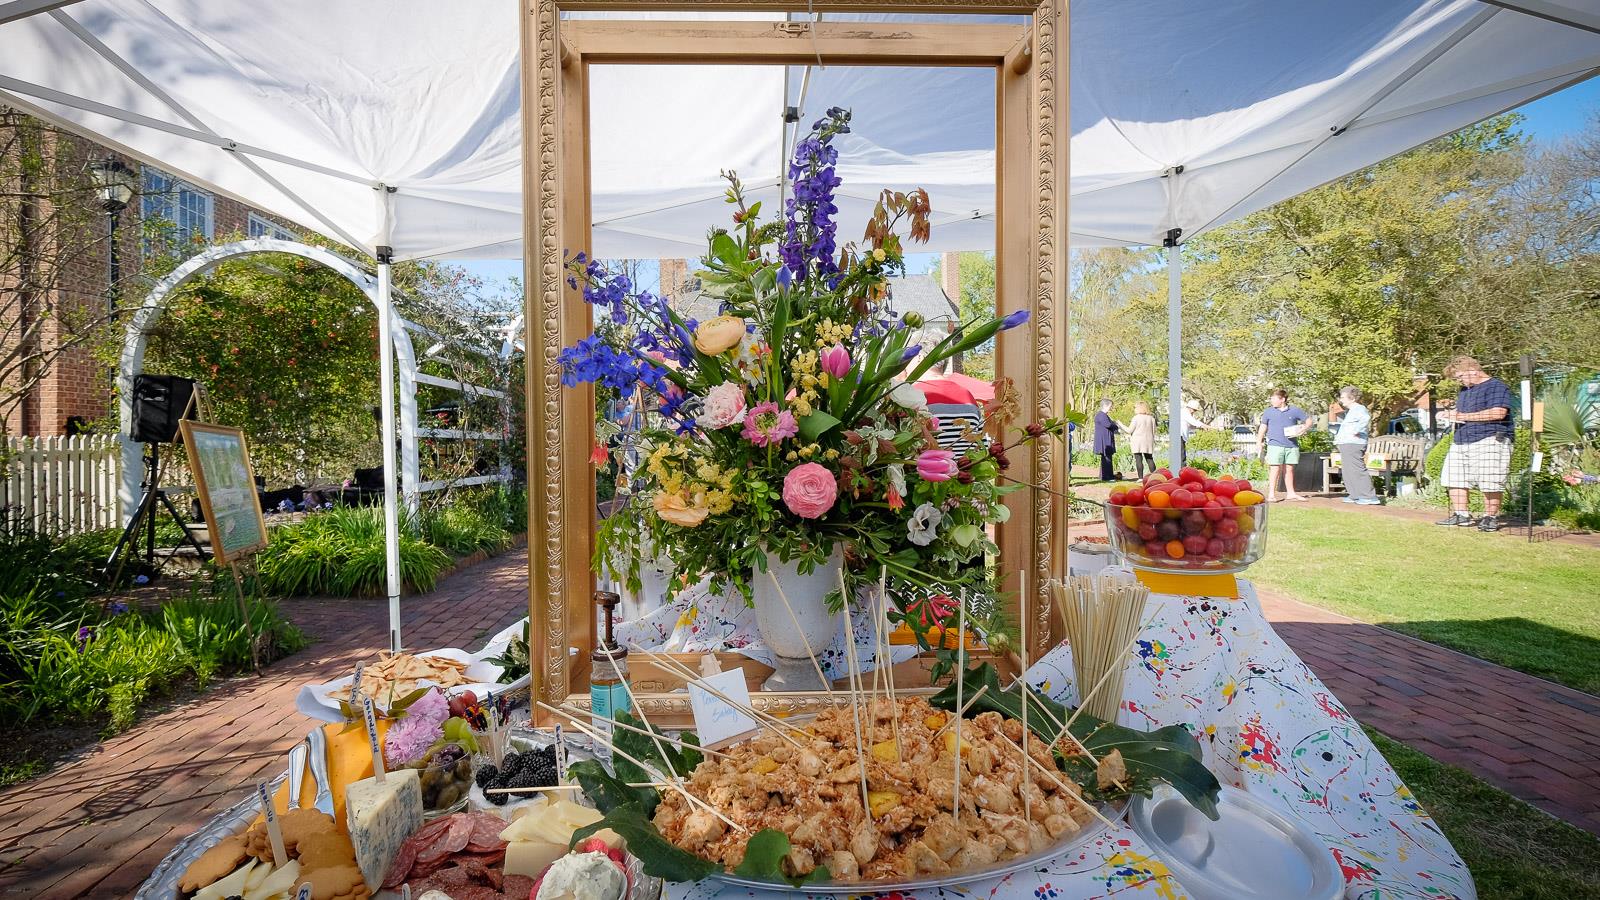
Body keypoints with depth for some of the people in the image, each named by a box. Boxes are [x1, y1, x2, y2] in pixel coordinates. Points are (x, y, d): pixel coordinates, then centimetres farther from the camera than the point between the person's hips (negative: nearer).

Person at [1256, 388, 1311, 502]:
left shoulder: (1294, 411, 6)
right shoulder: (1269, 411, 7)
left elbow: (1308, 418, 15)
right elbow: (1263, 426, 11)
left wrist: (1304, 428, -3)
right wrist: (1259, 442, 9)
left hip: (1292, 446, 2)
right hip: (1275, 445, -2)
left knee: (1289, 469, 10)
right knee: (1275, 469, -6)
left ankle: (1290, 493, 20)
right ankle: (1271, 495, -5)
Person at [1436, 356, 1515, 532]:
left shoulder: (1495, 386, -6)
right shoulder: (1465, 390, 22)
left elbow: (1498, 412, -18)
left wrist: (1464, 416, -15)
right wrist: (1451, 414, 11)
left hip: (1489, 440, -9)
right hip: (1461, 441, 9)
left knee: (1489, 482, -7)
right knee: (1455, 479, 7)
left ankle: (1490, 517, 4)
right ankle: (1461, 515, 15)